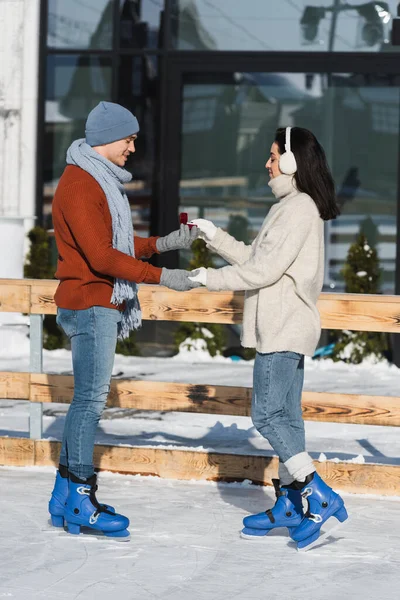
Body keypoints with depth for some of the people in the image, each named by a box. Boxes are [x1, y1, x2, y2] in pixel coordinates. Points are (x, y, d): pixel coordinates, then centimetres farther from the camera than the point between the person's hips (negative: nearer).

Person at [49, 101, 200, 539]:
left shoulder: (101, 182, 18)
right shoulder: (79, 185, -15)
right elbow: (102, 256, -21)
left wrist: (164, 243, 10)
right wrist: (162, 277, -20)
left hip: (104, 305, 10)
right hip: (90, 304, -10)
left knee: (88, 399, 10)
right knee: (91, 398, -10)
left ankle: (65, 500, 14)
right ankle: (80, 502, -8)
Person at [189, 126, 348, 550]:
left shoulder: (298, 208, -15)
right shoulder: (292, 207, 17)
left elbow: (264, 269, -19)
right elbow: (256, 259, 19)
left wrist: (210, 278, -11)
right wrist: (215, 238, 16)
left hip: (285, 328, -10)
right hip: (283, 328, 10)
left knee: (268, 414, -11)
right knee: (285, 415, 11)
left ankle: (320, 497, -13)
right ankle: (288, 505, 14)